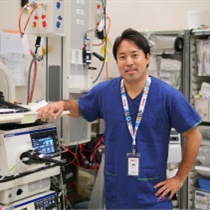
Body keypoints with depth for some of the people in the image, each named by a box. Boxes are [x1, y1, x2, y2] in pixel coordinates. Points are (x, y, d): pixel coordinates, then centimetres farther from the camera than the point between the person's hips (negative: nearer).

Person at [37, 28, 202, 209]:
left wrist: (179, 178, -2)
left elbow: (194, 136, -4)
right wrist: (62, 104, -7)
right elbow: (80, 108, 16)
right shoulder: (104, 91, -4)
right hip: (115, 191, 3)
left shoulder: (168, 95, -12)